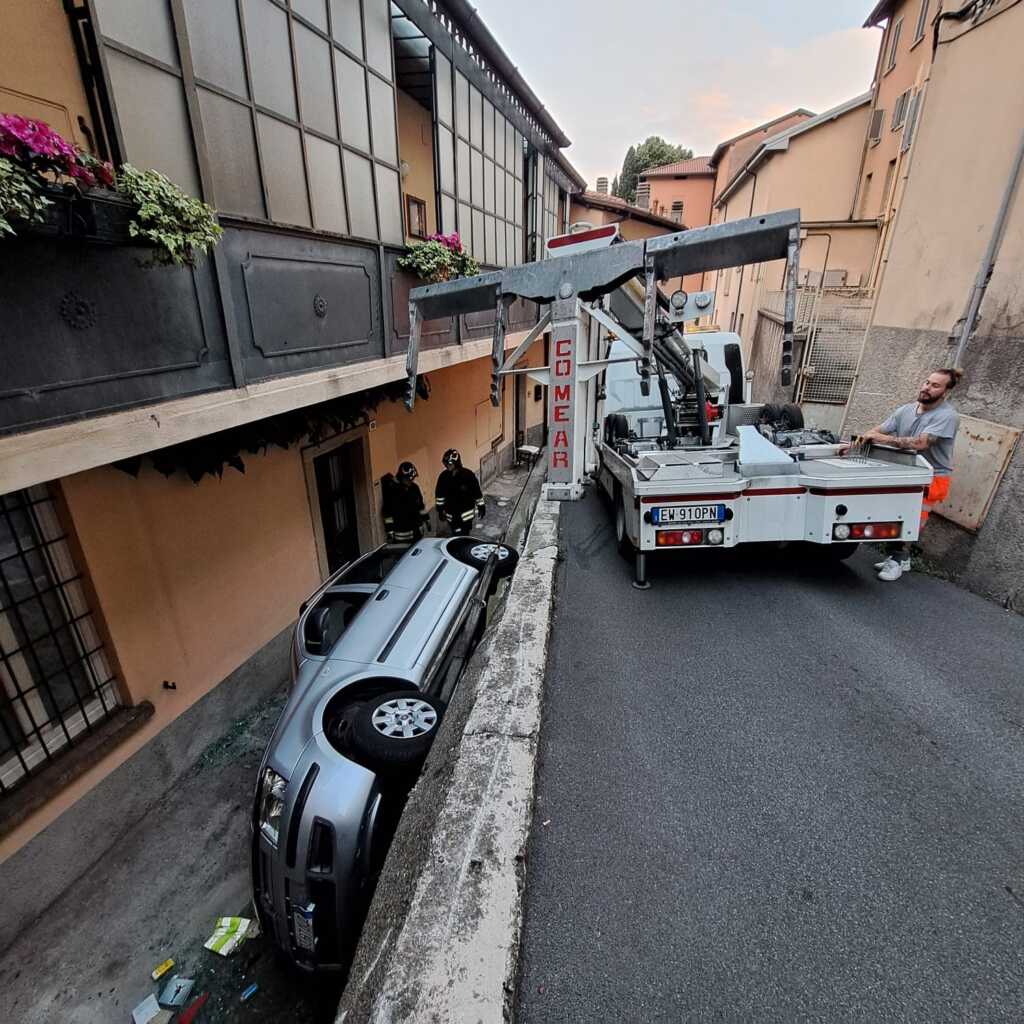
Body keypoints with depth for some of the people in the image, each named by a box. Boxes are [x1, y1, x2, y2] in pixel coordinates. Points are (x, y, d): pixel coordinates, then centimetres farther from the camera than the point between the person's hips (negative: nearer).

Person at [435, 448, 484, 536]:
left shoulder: (467, 474, -17)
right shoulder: (444, 476, -8)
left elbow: (477, 491, -8)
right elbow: (439, 494, 4)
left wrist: (481, 506, -2)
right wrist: (440, 509, 7)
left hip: (466, 513, -2)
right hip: (451, 514, 3)